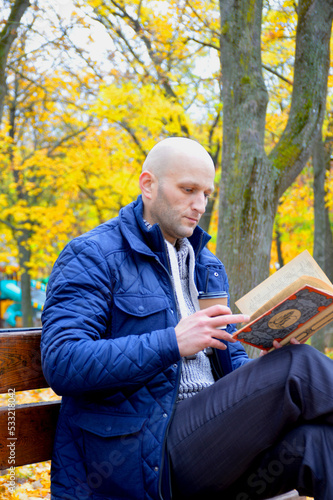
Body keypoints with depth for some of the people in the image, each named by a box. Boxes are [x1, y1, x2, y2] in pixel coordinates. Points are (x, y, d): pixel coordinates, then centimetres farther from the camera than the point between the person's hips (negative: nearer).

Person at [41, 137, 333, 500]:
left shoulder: (209, 267, 23)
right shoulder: (91, 256, -1)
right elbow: (62, 364, -13)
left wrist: (264, 378, 0)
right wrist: (172, 343, -21)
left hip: (211, 434, 7)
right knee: (300, 364, -24)